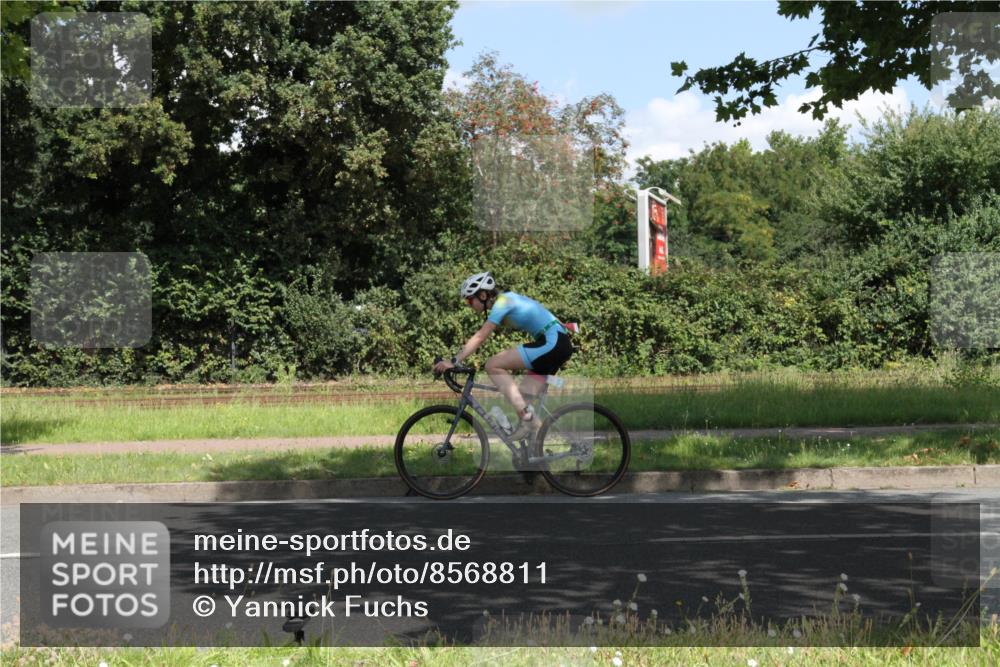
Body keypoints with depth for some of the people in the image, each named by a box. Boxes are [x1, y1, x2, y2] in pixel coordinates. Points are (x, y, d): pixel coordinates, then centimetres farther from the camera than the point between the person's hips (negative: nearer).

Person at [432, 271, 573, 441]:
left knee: (493, 365, -13)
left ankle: (527, 417, -15)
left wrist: (453, 361, -20)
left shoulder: (502, 303, -10)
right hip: (560, 344, 10)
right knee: (523, 398, 8)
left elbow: (480, 337, -17)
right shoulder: (506, 299, 18)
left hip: (552, 343, -10)